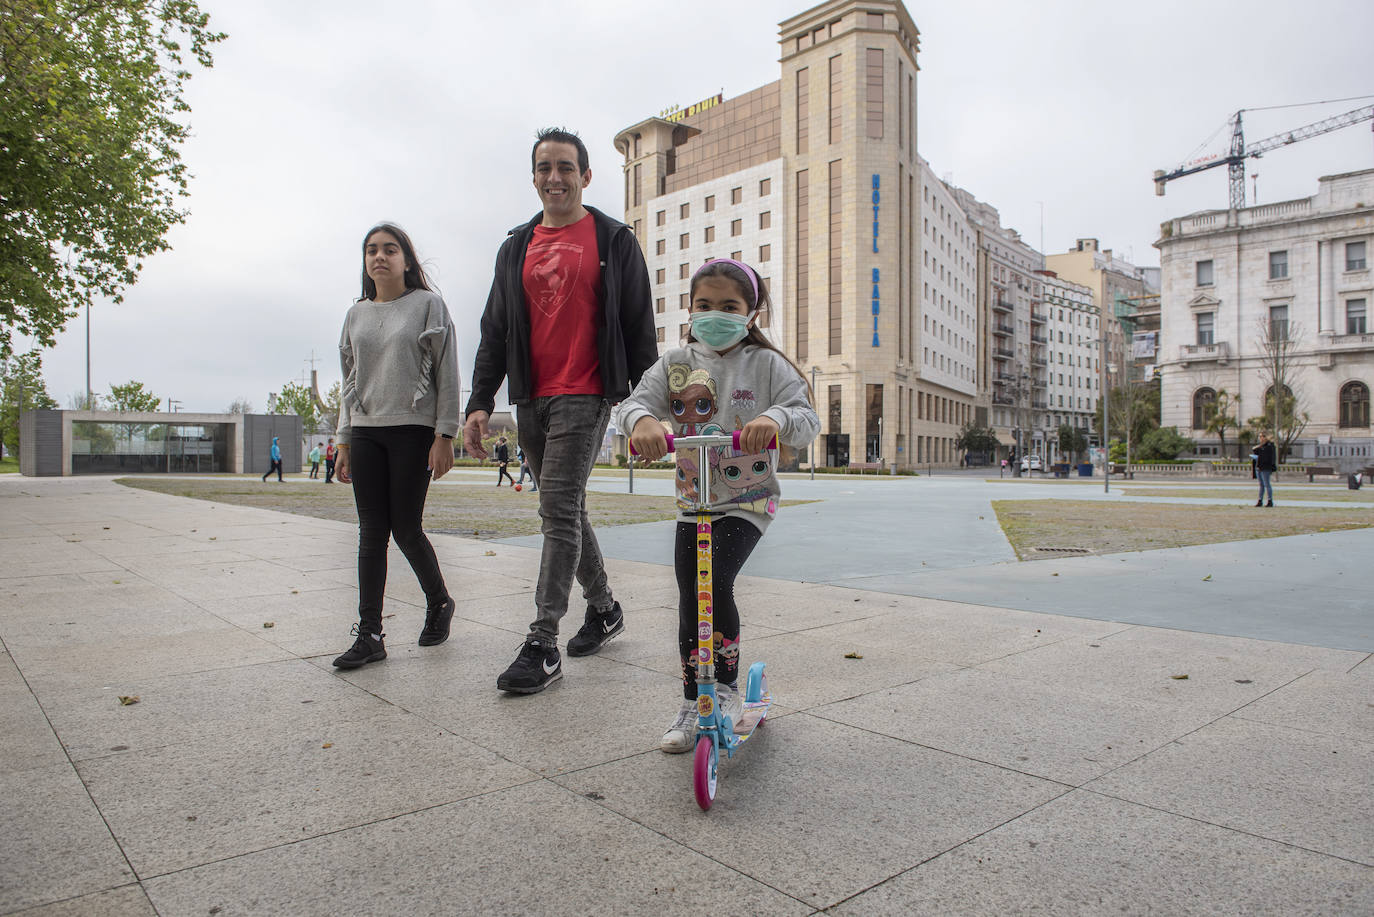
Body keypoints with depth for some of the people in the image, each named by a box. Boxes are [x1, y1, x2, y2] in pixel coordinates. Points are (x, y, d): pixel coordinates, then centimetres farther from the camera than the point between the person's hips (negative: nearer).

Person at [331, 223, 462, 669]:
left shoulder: (428, 305, 1)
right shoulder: (357, 314, 16)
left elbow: (446, 373, -3)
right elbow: (350, 381, 19)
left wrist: (444, 435, -10)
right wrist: (345, 441, 13)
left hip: (414, 430, -5)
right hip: (366, 432, 5)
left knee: (405, 529, -2)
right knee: (371, 532, 2)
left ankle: (439, 601, 24)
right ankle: (369, 634, 5)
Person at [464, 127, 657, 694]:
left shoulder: (614, 241, 4)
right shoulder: (516, 248, 16)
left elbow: (639, 328, 1)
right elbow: (495, 331, 15)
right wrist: (479, 402, 6)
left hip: (584, 397, -6)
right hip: (530, 400, 6)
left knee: (558, 510, -12)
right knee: (564, 509, 12)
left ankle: (542, 645, -9)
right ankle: (603, 607, 29)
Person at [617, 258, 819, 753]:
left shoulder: (766, 364, -5)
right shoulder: (677, 363, 2)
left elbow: (808, 419, -15)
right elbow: (634, 401, -10)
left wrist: (775, 418, -39)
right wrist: (643, 420, -36)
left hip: (748, 501, -3)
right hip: (693, 501, 4)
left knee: (714, 585, -20)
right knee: (689, 601, 6)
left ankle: (727, 686, 4)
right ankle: (692, 703, 23)